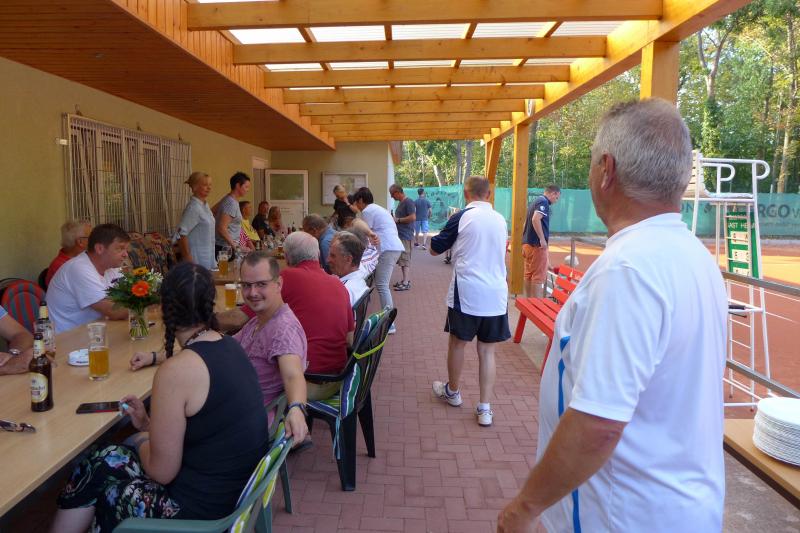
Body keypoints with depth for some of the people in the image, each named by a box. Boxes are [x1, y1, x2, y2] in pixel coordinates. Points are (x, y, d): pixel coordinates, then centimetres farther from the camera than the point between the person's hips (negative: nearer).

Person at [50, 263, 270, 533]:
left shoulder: (177, 370, -24)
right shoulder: (231, 347, 0)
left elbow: (161, 471, -15)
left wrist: (142, 440, 3)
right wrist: (149, 425, 11)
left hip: (206, 507, -7)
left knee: (96, 467, 13)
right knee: (108, 458, 19)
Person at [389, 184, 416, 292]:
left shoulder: (408, 202, -12)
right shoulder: (400, 202, 17)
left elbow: (413, 217, -21)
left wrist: (398, 220, -15)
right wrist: (394, 219, 9)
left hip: (406, 236, -9)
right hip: (400, 235, 9)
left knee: (405, 259, -7)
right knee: (402, 259, 12)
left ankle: (406, 283, -4)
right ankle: (405, 279, 20)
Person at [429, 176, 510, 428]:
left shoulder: (461, 217, -7)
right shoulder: (500, 220, 7)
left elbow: (435, 249, 3)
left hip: (466, 293, -4)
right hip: (496, 295, 4)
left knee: (457, 342, 16)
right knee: (487, 351, 9)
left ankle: (452, 391, 35)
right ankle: (485, 408, 9)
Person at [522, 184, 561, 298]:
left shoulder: (534, 202, 19)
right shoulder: (543, 202, -10)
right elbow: (535, 219, -27)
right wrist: (542, 239, -25)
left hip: (527, 243, 9)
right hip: (537, 245, -9)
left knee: (528, 275, 13)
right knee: (539, 277, -7)